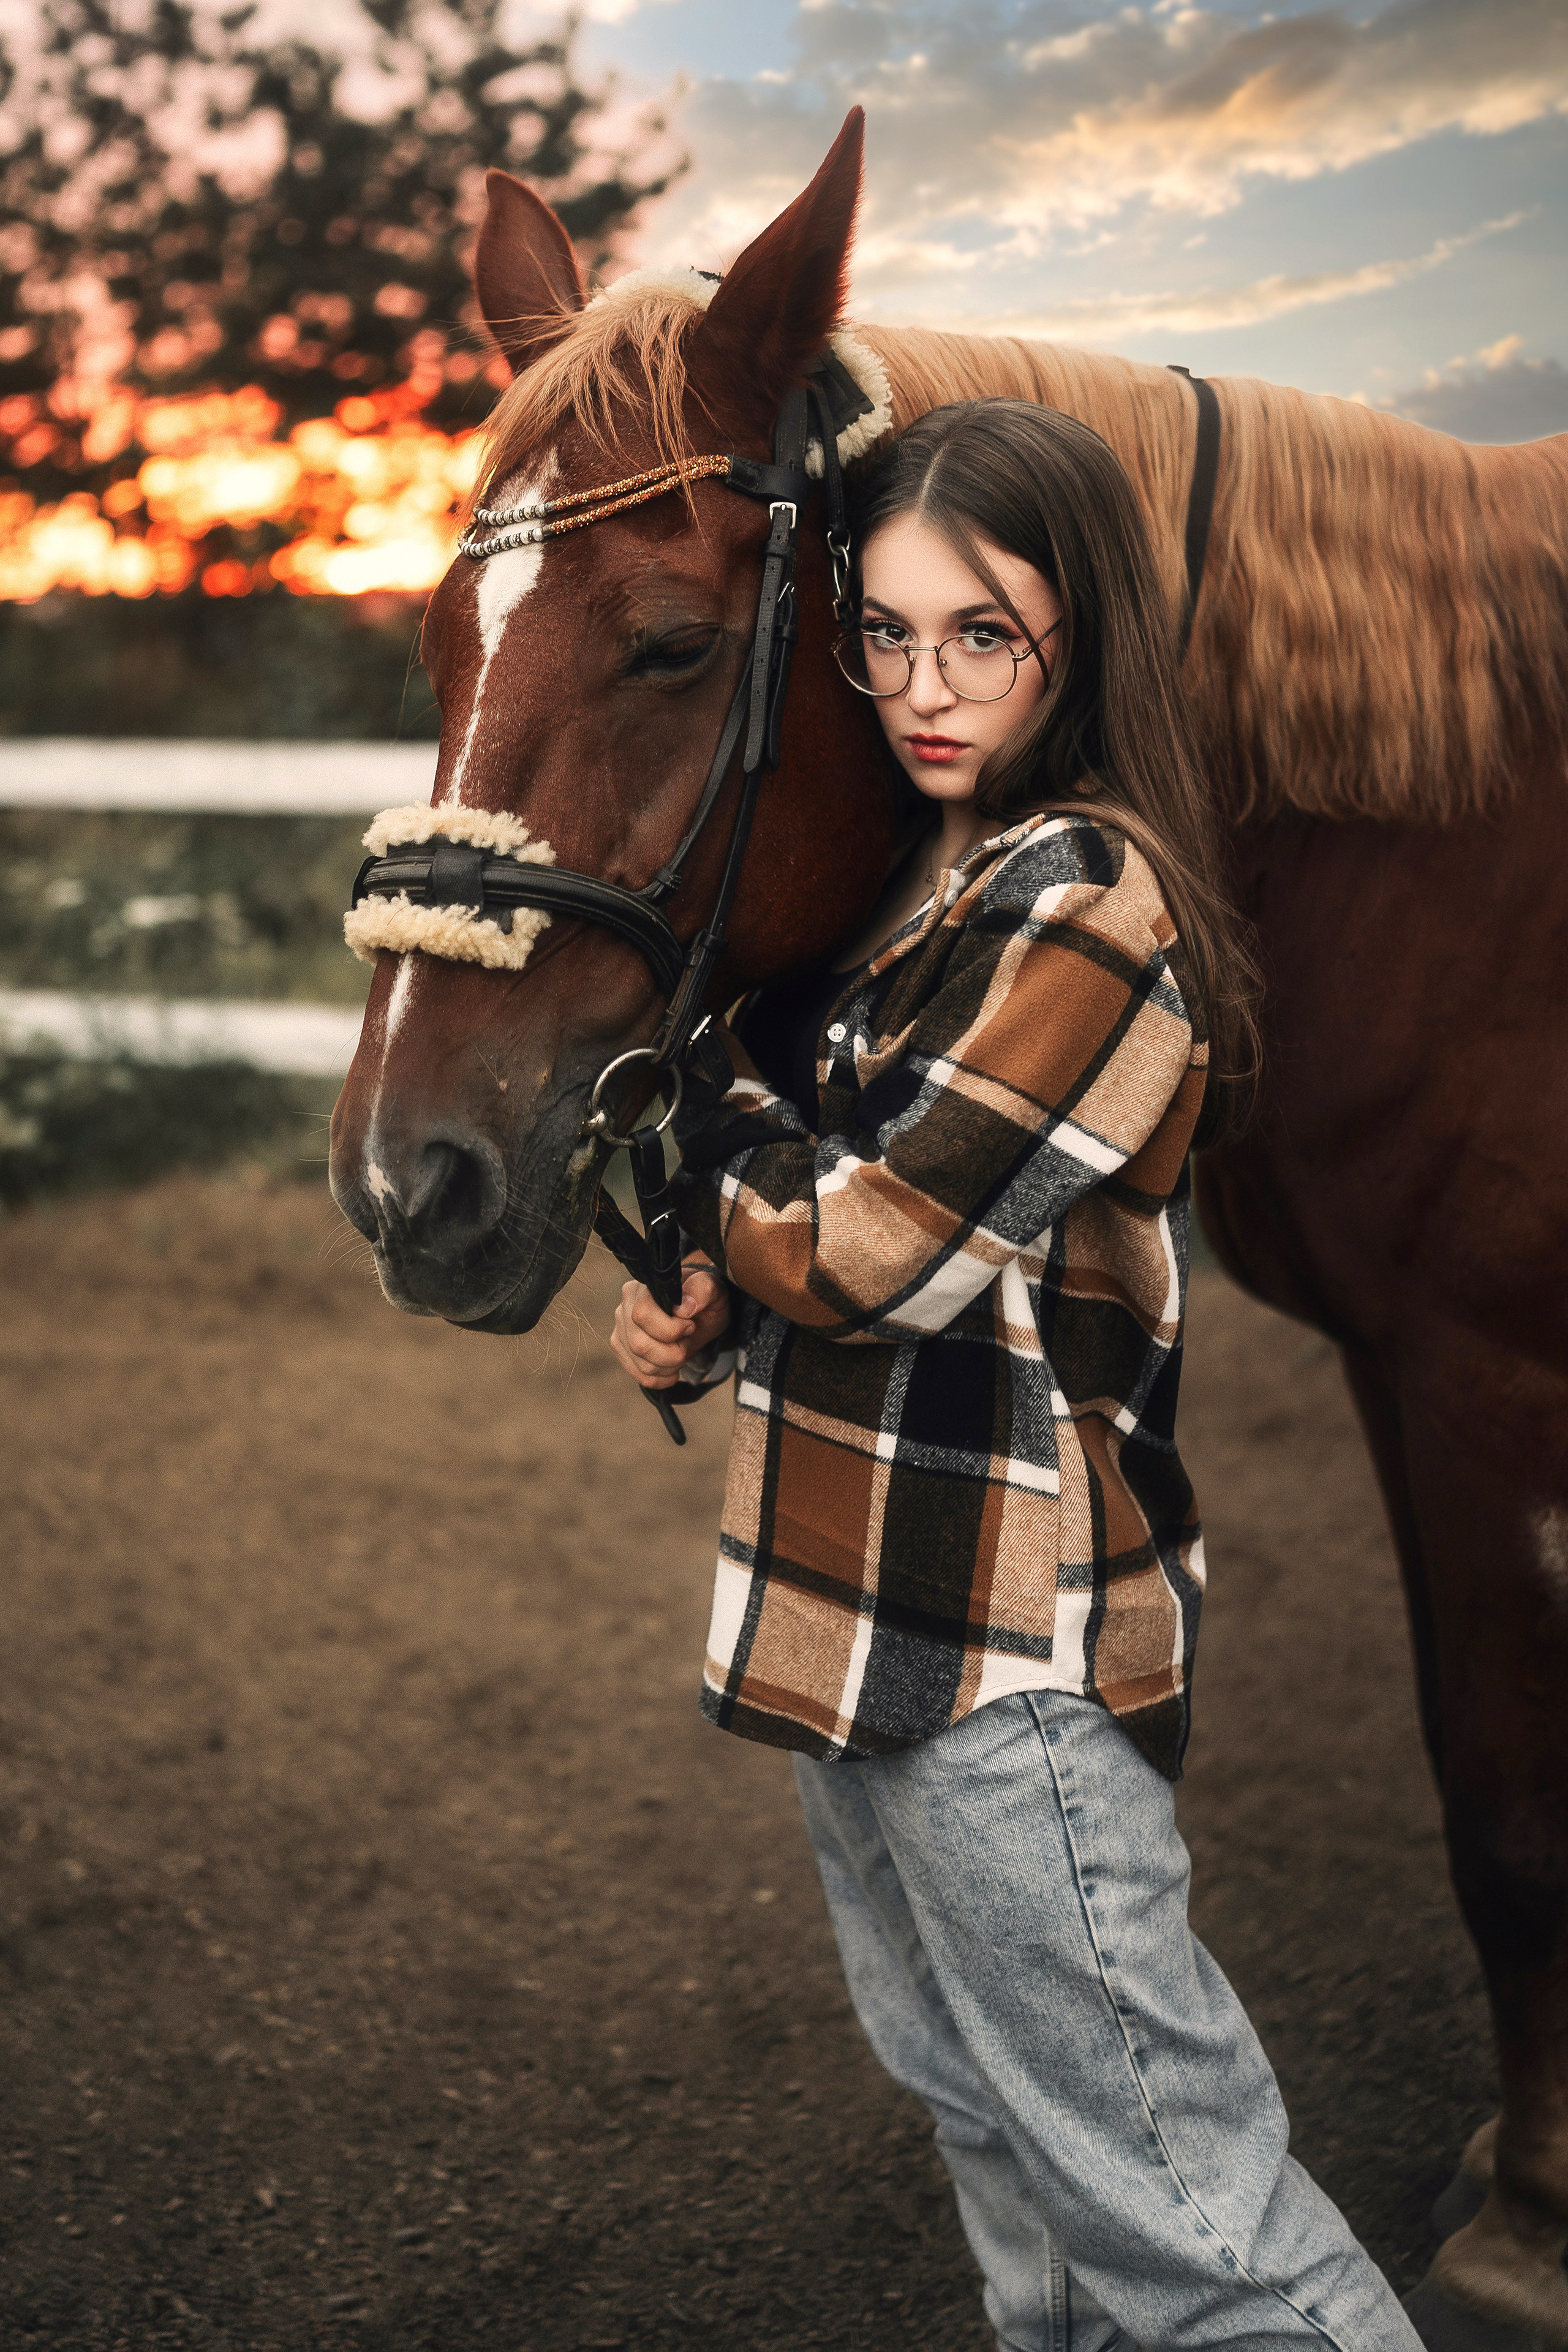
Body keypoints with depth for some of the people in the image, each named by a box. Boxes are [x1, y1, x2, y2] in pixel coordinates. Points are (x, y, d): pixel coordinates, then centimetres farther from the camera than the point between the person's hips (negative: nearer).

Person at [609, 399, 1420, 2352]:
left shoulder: (1086, 902, -19)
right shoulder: (927, 872, 10)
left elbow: (861, 1247, -22)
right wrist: (701, 1314, -1)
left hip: (1002, 1650, -10)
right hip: (871, 1619, 10)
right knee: (986, 2120, 25)